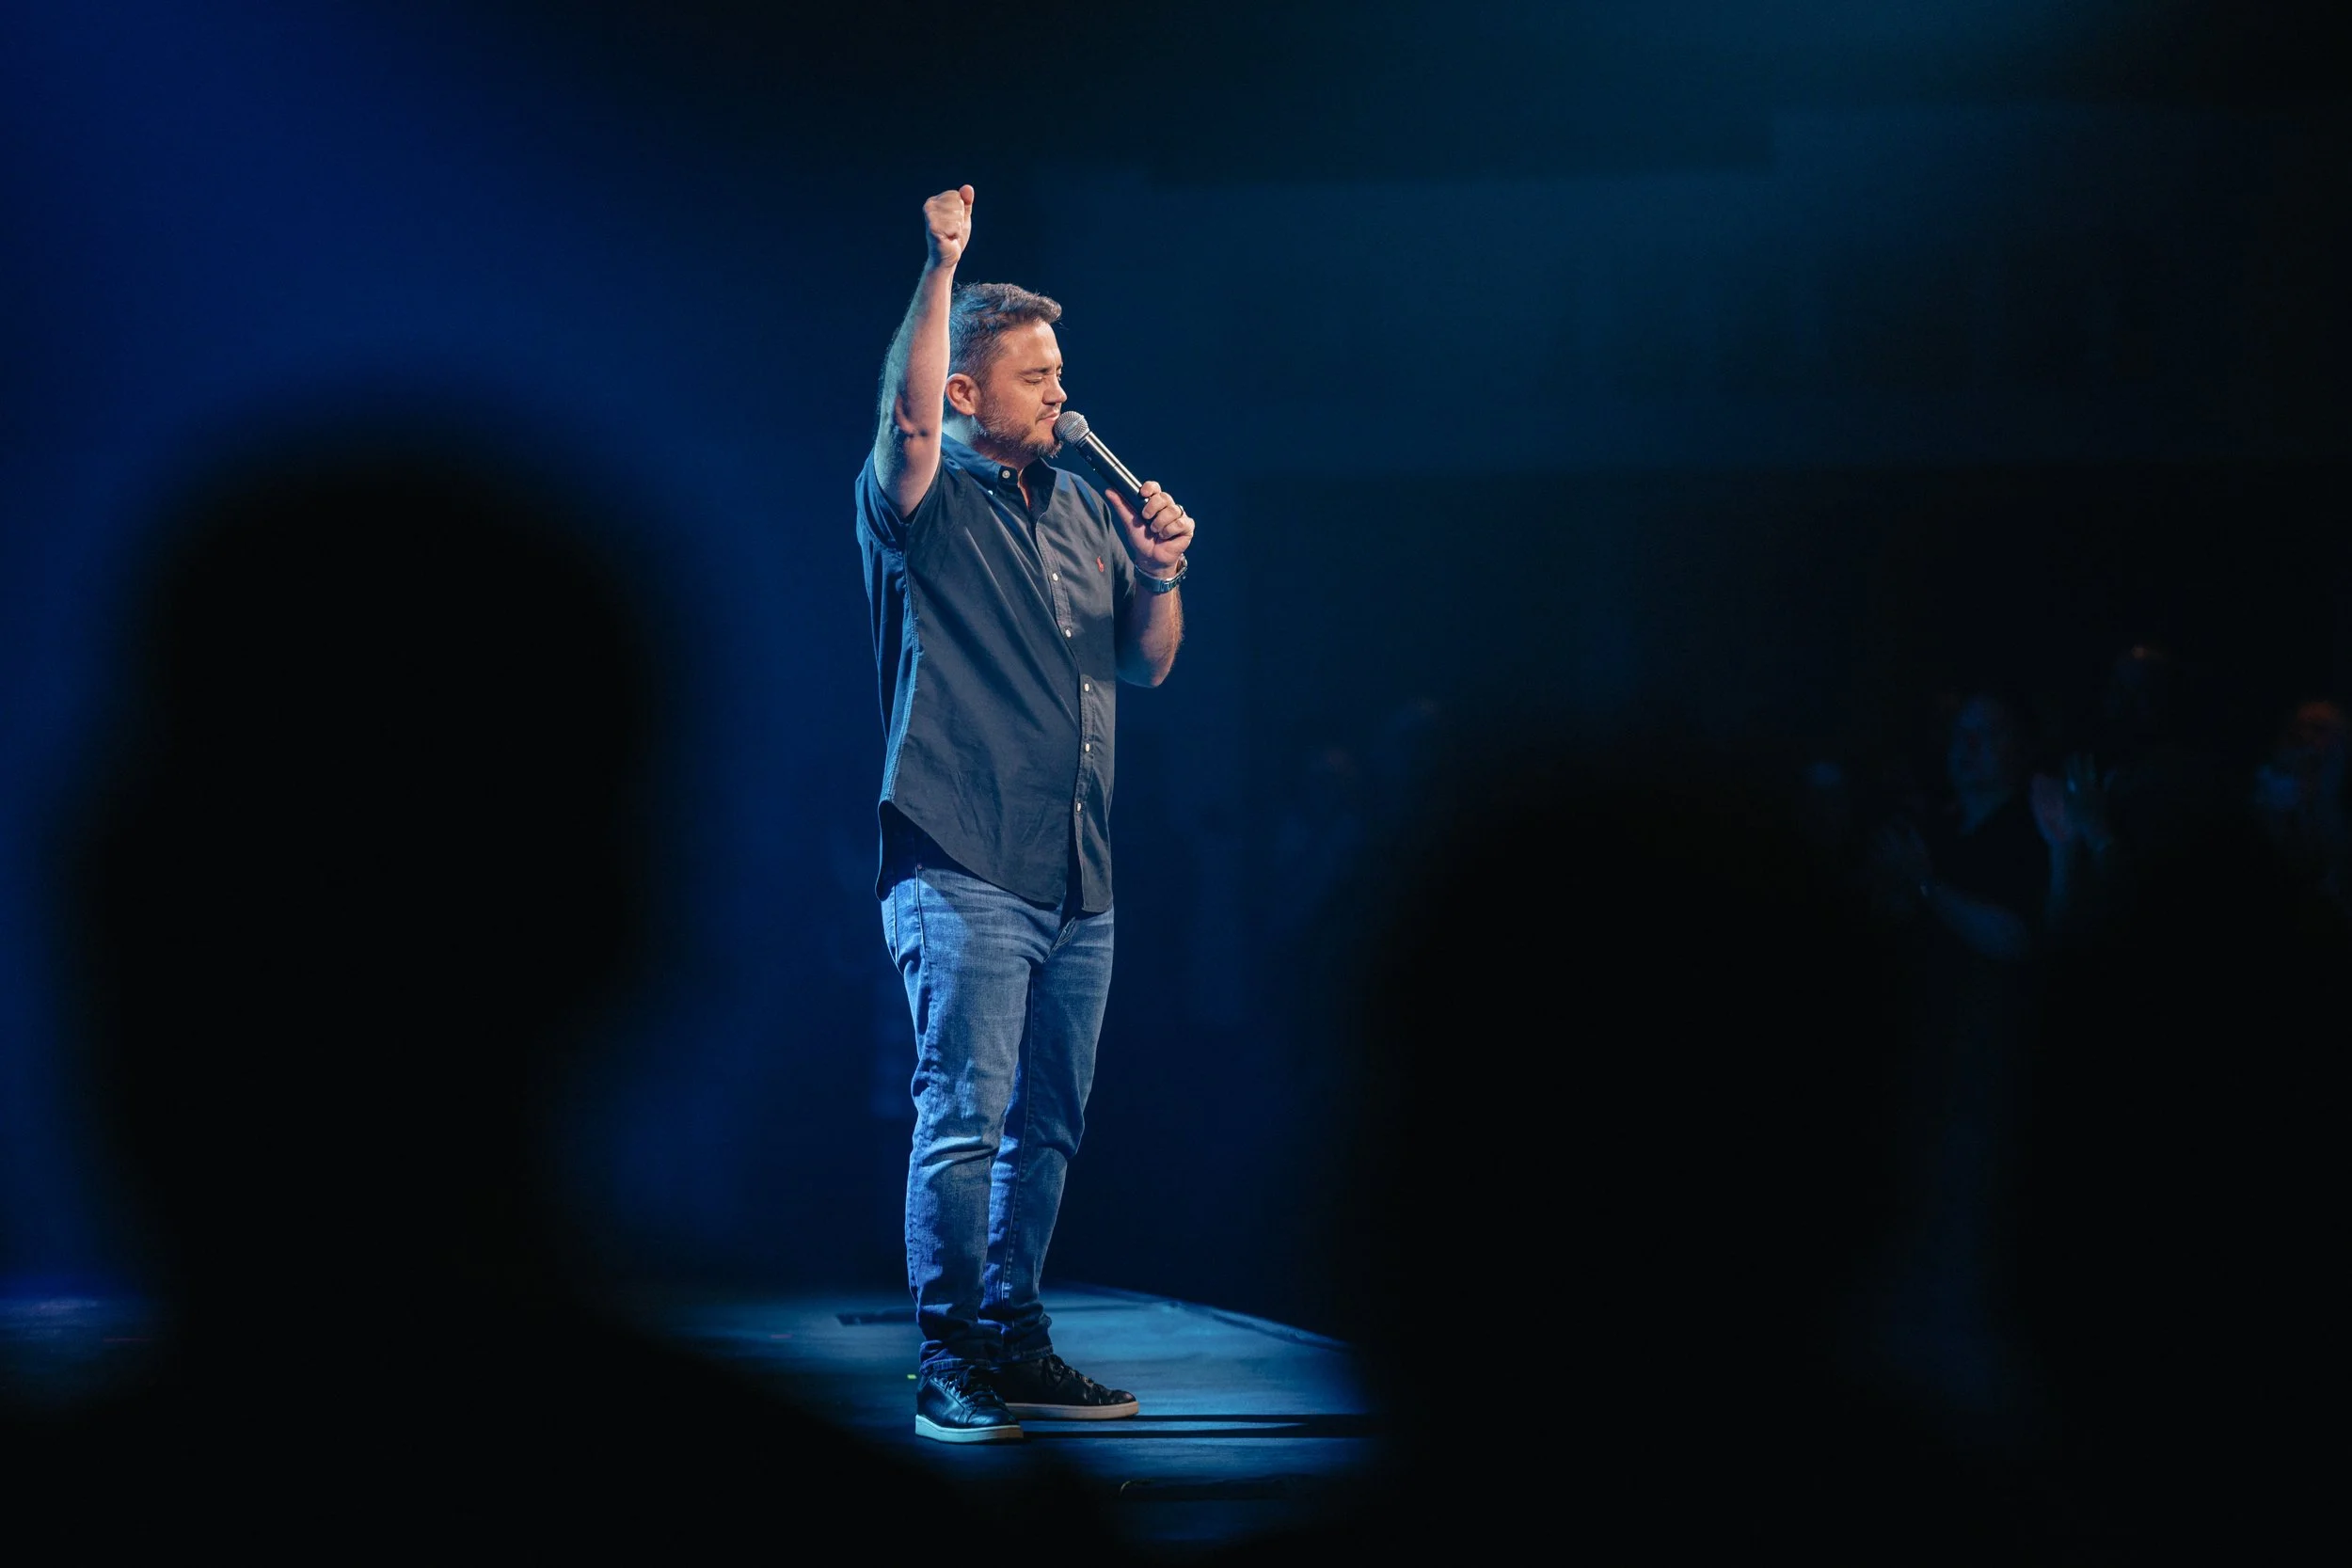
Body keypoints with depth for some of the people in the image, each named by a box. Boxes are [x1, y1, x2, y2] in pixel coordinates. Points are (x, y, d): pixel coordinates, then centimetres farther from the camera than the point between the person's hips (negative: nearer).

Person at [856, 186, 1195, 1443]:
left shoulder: (1087, 512, 16)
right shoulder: (922, 505, -2)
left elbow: (1148, 666, 17)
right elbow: (906, 417, -24)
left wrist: (1160, 574, -2)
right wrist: (942, 264, -25)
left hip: (1078, 877, 6)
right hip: (962, 868, -6)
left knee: (1046, 1128, 10)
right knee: (963, 1119, -11)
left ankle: (1013, 1344, 19)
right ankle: (948, 1368, -8)